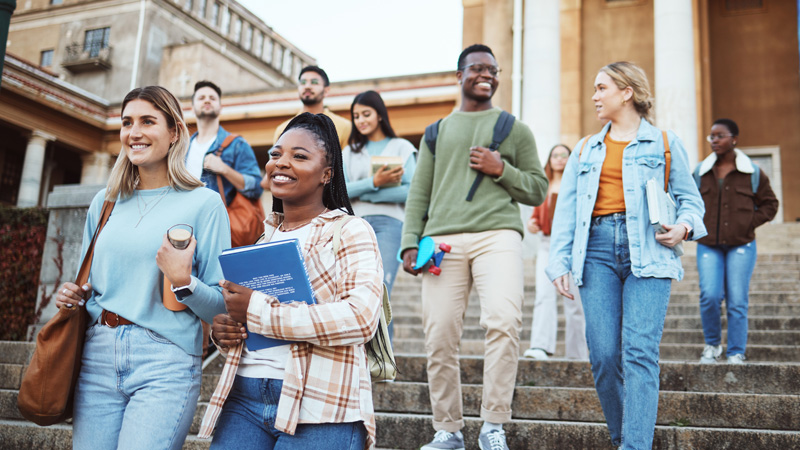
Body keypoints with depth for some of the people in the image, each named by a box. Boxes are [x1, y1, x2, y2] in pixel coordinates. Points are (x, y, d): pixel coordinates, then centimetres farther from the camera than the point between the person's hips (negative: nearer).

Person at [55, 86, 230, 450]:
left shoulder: (204, 204, -3)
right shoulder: (104, 202, 13)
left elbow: (221, 307, -4)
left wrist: (183, 281, -21)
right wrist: (73, 296, 3)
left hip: (166, 364, -4)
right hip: (98, 356, 5)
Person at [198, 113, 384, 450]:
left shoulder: (350, 232, -2)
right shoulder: (262, 236, 17)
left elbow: (361, 316, -18)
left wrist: (258, 310, -17)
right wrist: (220, 328, 3)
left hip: (316, 409, -5)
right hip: (244, 398, 5)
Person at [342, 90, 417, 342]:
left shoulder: (402, 147, 12)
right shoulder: (349, 152, 21)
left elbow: (411, 192, -3)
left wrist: (360, 193, -5)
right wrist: (374, 182, -13)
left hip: (389, 224, -3)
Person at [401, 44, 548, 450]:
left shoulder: (515, 129, 19)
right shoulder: (437, 132, 23)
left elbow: (538, 190, 16)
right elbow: (418, 193, 18)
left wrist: (500, 170, -1)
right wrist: (410, 242, 5)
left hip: (497, 235, -2)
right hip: (443, 239, 2)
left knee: (503, 321, -22)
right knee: (440, 337, -3)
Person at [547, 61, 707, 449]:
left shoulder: (664, 143, 13)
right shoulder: (585, 150, 21)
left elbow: (690, 198, 13)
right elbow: (566, 210, 15)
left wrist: (684, 226, -10)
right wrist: (559, 262, 5)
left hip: (647, 253, -3)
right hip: (597, 250, 3)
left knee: (639, 351, -13)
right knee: (603, 354, -5)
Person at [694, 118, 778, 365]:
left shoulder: (752, 172, 3)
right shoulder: (700, 172, 8)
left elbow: (769, 204, 10)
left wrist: (749, 223, -2)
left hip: (741, 245, -1)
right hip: (708, 245, 1)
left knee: (737, 301, -2)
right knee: (709, 296, -12)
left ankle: (736, 353, 10)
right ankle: (712, 344, 11)